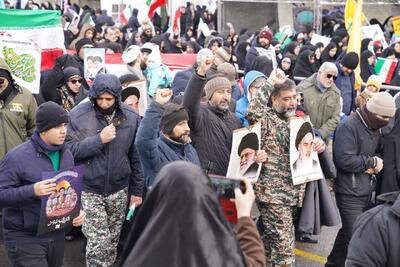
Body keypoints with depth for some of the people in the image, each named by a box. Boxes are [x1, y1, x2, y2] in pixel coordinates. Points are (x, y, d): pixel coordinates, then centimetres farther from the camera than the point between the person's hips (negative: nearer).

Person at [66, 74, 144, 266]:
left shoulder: (131, 117, -2)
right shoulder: (78, 115, -10)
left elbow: (135, 157, 5)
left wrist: (137, 190, 6)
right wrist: (99, 139, -22)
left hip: (119, 191, 3)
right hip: (89, 190, -3)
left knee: (112, 242, 14)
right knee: (98, 243, -8)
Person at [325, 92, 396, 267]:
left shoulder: (374, 128, 11)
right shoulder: (348, 127, -17)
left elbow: (378, 152, 21)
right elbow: (345, 159, -25)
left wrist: (375, 165, -3)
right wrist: (372, 162, -14)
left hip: (367, 192, 8)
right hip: (351, 194, -8)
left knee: (348, 232, 19)